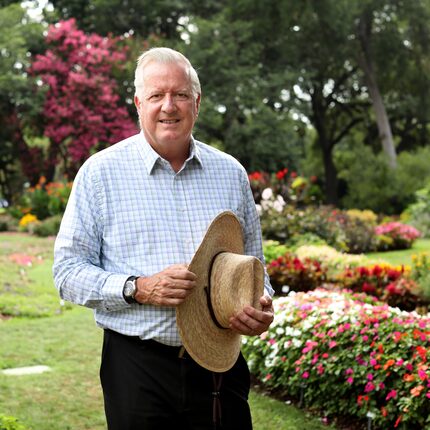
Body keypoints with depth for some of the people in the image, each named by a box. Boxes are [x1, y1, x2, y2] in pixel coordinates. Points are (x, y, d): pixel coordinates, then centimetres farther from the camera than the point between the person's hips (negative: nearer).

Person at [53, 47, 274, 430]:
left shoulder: (231, 173, 9)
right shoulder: (101, 172, -1)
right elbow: (67, 271, -3)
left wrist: (262, 306, -3)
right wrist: (140, 289, -17)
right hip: (137, 366, -3)